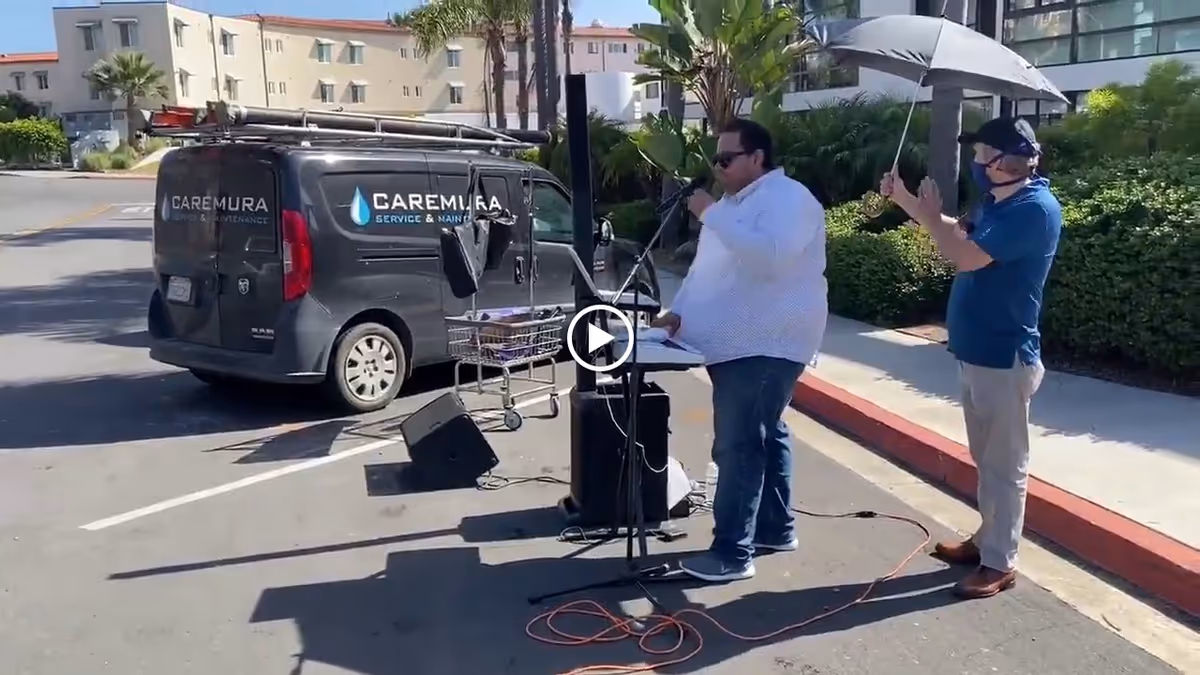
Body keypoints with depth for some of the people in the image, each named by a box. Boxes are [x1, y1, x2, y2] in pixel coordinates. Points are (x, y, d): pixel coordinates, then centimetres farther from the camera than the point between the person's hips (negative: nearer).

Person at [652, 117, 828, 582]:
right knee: (765, 435, 17)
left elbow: (769, 256, -29)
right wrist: (679, 312, 6)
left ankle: (733, 553, -5)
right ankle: (777, 528, 28)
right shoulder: (733, 203, 19)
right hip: (738, 346, 10)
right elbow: (704, 268, 21)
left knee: (738, 447, -10)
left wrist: (711, 215, -23)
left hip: (765, 347, -10)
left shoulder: (789, 198, -11)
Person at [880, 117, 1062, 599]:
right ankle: (987, 540, 32)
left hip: (1004, 359, -10)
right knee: (987, 460, 19)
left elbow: (964, 256, -26)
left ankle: (999, 564, 10)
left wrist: (929, 213, -9)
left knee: (1005, 465, 1)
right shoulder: (1000, 204, 10)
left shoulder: (1035, 208, -20)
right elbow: (961, 233, 27)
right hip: (978, 353, 10)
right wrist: (904, 200, 19)